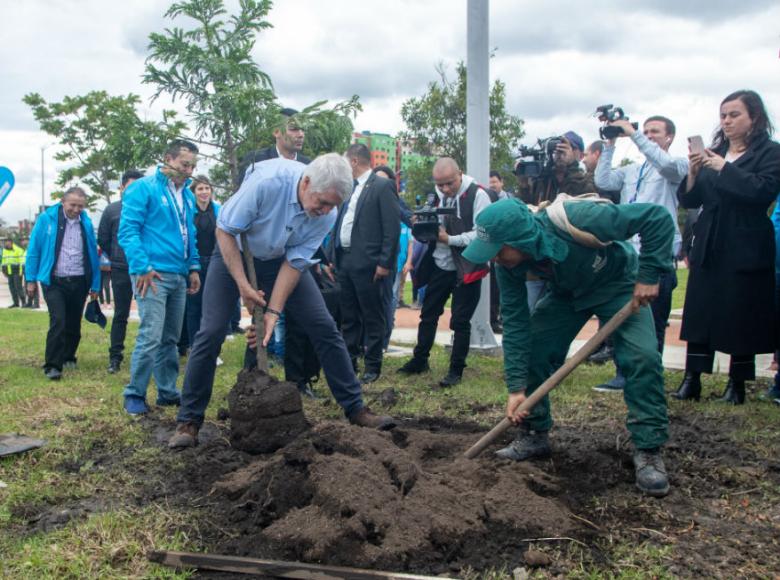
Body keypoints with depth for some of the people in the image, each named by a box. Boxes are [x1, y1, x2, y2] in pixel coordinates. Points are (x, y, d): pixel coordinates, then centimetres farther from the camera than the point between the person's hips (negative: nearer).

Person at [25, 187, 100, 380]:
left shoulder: (86, 223, 5)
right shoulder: (47, 219, -3)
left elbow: (93, 254, 8)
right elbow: (34, 249, 0)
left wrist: (95, 285, 7)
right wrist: (31, 279, -1)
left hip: (79, 282, 3)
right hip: (54, 282, -3)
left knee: (73, 324, 11)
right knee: (58, 321, -15)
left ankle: (68, 358, 30)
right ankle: (52, 366, -10)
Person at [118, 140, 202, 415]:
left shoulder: (187, 195, 16)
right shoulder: (143, 188, -5)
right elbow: (128, 231, -11)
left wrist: (193, 267, 12)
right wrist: (143, 268, -17)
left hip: (179, 276, 7)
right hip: (153, 274, -7)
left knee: (170, 338, 12)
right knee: (151, 336, -12)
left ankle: (168, 391, 21)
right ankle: (134, 395, 0)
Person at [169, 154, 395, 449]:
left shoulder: (327, 216, -22)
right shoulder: (267, 181, -35)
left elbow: (295, 262, -16)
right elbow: (225, 230, -24)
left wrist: (274, 311, -23)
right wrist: (243, 285, -25)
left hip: (281, 258, 3)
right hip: (235, 251, -3)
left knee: (325, 328, -6)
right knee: (211, 333, -11)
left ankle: (355, 409, 4)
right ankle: (188, 421, 2)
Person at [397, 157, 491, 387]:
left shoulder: (477, 195, -14)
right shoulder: (438, 195, 8)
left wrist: (449, 239, -23)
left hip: (466, 270, -7)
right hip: (439, 266, 7)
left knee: (460, 321, 1)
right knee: (428, 315, 15)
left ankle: (456, 370, 15)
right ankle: (420, 360, 31)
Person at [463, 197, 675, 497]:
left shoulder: (578, 219, -42)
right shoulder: (508, 264, -25)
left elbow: (658, 217, -33)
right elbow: (515, 322, -19)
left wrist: (649, 275, -35)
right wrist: (516, 387, -22)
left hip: (618, 285, -4)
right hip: (567, 292, 4)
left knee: (642, 356, -22)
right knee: (530, 351, -8)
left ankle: (649, 451, -9)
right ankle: (534, 435, 10)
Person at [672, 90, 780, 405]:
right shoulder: (713, 153, 13)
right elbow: (689, 200, 9)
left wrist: (724, 168, -15)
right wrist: (693, 172, -8)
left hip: (745, 251, -4)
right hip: (708, 248, 4)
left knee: (741, 317, 1)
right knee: (699, 313, 2)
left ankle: (737, 384, 13)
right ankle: (691, 380, 7)